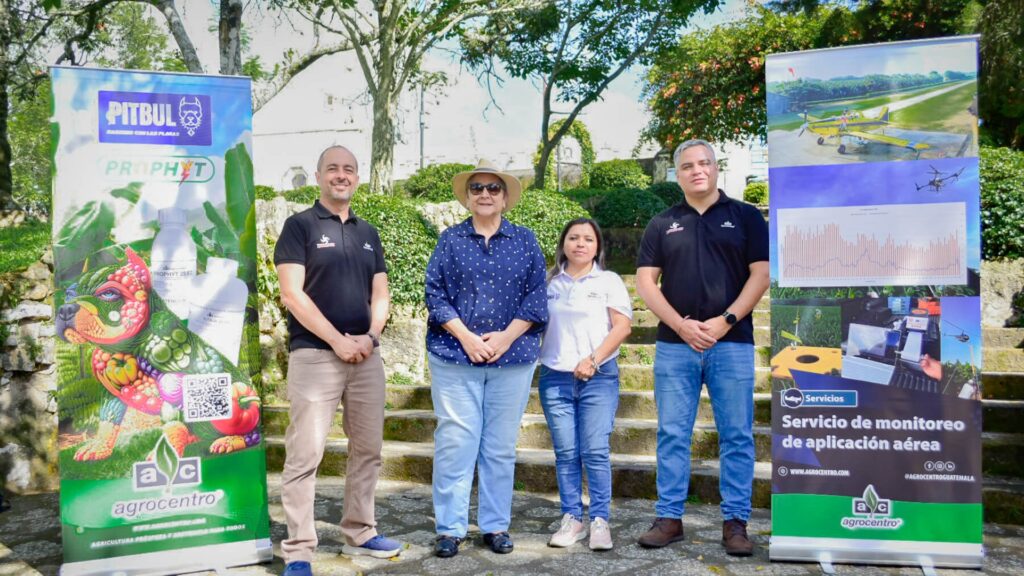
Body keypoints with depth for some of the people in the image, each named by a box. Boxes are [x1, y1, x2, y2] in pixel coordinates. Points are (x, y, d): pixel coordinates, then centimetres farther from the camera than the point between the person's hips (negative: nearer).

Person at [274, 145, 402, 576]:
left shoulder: (368, 233, 16)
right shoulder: (300, 225, 0)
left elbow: (379, 294, 14)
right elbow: (292, 294, -9)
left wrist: (371, 335, -5)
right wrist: (337, 340, -13)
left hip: (367, 357, 6)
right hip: (314, 355, -6)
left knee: (368, 449, 10)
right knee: (305, 454, -6)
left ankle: (359, 534, 23)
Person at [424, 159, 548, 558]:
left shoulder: (525, 241, 9)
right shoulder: (450, 240, 7)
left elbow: (535, 296, 3)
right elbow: (435, 293, 0)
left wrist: (506, 337, -9)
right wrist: (466, 337, -11)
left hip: (512, 358, 1)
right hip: (455, 357, -1)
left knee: (501, 447, 7)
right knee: (455, 443, -2)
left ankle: (496, 526, 17)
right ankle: (450, 528, 8)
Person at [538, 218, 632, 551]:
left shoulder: (609, 281, 6)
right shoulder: (549, 282, 12)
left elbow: (622, 326, -1)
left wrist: (593, 360, -11)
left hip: (598, 377, -2)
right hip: (555, 377, 2)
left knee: (595, 451, -5)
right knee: (565, 453, 3)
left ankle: (600, 521, 3)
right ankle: (571, 519, 11)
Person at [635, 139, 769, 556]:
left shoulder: (746, 217, 7)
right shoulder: (662, 224, 11)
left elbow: (761, 274, 0)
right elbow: (645, 281, 5)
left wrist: (725, 321, -11)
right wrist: (682, 324, -9)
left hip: (732, 343, -1)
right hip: (674, 344, 2)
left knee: (736, 436, 3)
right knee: (672, 435, 4)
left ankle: (735, 522, 12)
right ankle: (669, 518, 13)